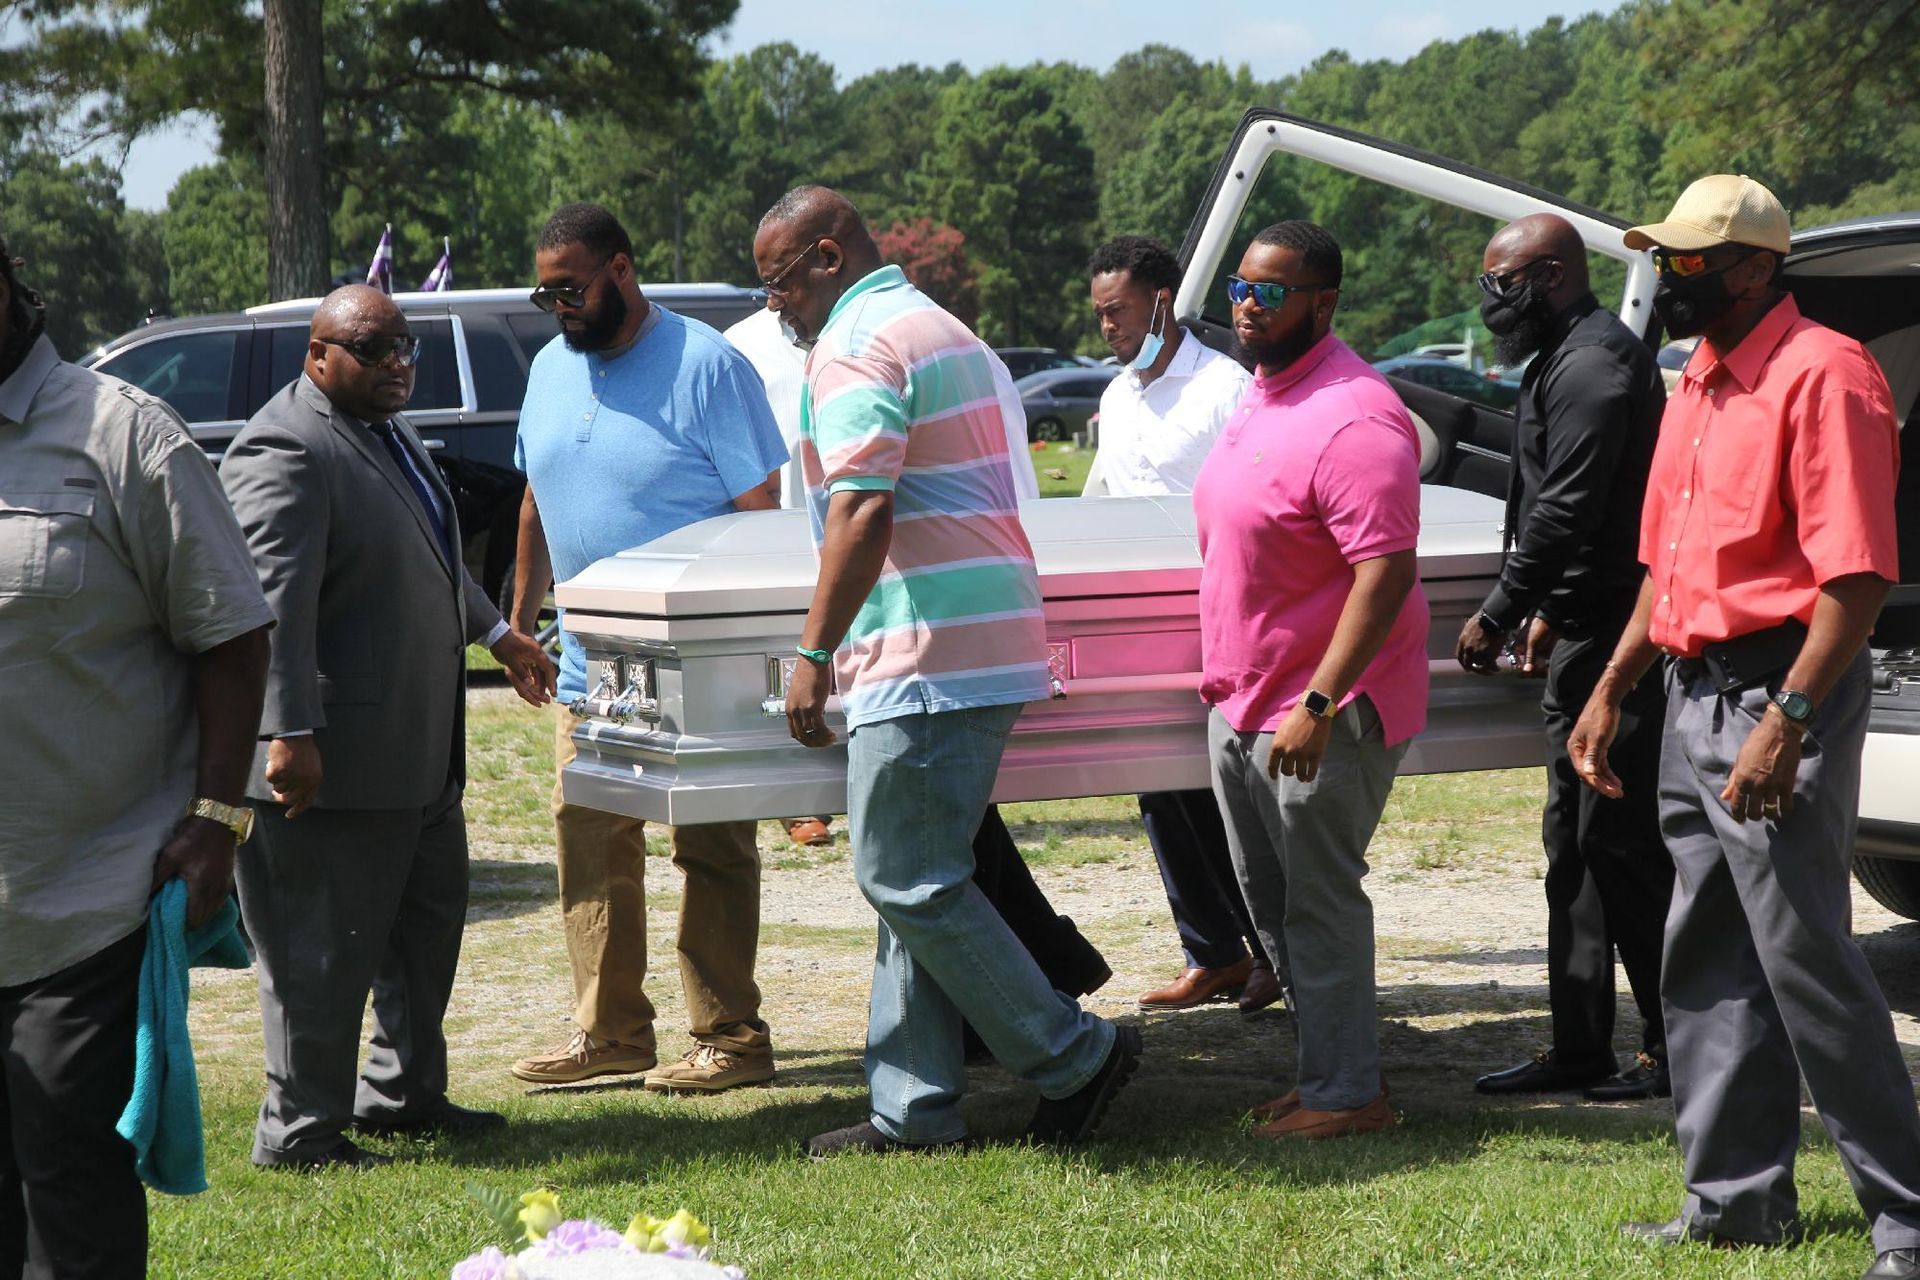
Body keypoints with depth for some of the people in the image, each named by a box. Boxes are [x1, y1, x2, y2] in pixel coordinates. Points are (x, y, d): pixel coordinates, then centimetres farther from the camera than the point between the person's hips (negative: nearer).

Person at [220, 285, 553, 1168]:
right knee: (324, 950, -2)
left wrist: (496, 633, 35)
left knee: (427, 926, 20)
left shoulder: (386, 430, 14)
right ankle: (300, 1130, 8)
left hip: (421, 753, 11)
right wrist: (289, 736, -31)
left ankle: (402, 1094, 32)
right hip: (331, 763, -11)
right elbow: (274, 604, -27)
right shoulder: (287, 451, -20)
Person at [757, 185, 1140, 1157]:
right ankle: (914, 1112, 13)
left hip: (926, 661, -10)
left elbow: (864, 510, -20)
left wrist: (814, 653, -17)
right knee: (916, 879, 12)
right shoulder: (942, 329, 22)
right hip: (990, 653, 10)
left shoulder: (854, 348, -9)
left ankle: (1073, 1057, -1)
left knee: (909, 883, -5)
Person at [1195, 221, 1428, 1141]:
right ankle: (1332, 1070, 27)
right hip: (1241, 703, 10)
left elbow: (1385, 571, -27)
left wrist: (1318, 703, -29)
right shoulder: (1260, 398, 11)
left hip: (1321, 713, -10)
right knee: (1272, 901, 16)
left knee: (1319, 901, -3)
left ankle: (1344, 1092, 7)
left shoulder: (1353, 418, -21)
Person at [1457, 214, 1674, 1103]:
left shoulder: (1590, 368, -16)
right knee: (1576, 840, 12)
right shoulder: (1568, 359, 18)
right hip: (1587, 632, 11)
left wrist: (1497, 615, -17)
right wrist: (1547, 612, 20)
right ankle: (1579, 1046, 16)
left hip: (1611, 640, -11)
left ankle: (1672, 1046, 0)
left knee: (1619, 840, -7)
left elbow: (1565, 512, -22)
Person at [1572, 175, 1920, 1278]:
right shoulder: (1698, 384, 16)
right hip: (1696, 696, 10)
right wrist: (1612, 691, 18)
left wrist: (1787, 720, -26)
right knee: (1705, 967, 14)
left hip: (1782, 698, -9)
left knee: (1808, 961, -8)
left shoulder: (1822, 373, -13)